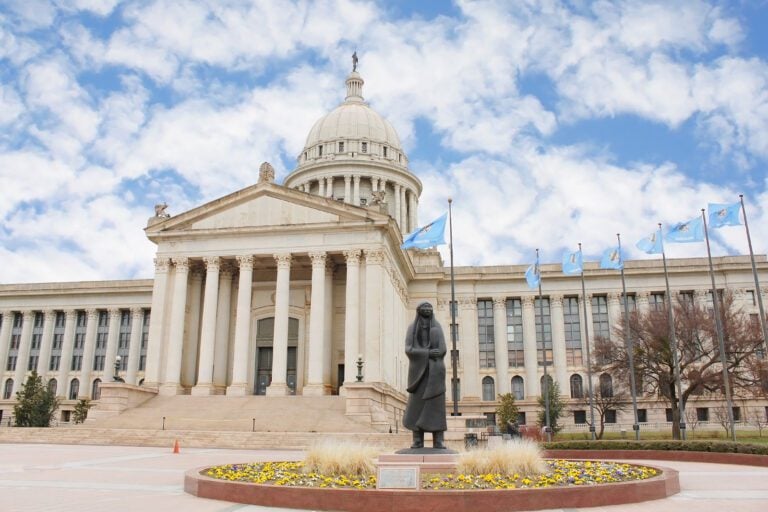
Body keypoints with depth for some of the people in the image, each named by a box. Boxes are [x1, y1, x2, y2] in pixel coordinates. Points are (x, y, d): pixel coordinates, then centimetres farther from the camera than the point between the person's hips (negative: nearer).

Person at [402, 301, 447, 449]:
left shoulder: (438, 327, 11)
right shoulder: (411, 328, 10)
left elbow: (442, 350, -2)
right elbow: (409, 350, -4)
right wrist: (428, 353, -15)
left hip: (435, 370, 0)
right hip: (418, 371, 0)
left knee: (437, 404, -7)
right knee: (417, 404, -5)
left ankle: (438, 442, -5)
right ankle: (418, 442, -1)